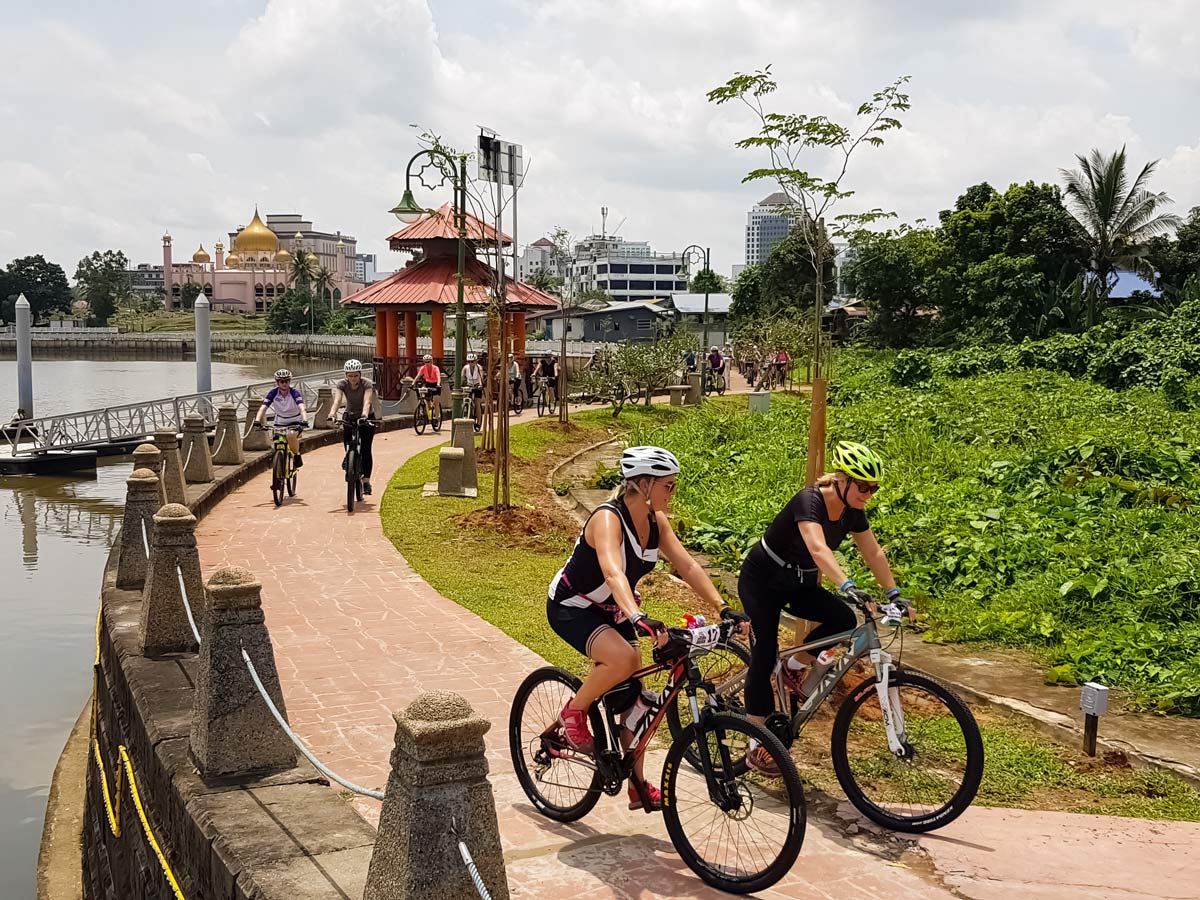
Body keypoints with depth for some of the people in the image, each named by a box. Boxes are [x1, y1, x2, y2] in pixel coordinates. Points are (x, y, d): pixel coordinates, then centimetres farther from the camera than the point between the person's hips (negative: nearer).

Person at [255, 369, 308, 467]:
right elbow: (263, 407, -24)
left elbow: (302, 408, -36)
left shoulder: (294, 393, -21)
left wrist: (304, 420, -55)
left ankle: (297, 455, -10)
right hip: (280, 422, 3)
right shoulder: (273, 393, -15)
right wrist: (257, 420, -41)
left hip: (295, 422, -3)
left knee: (291, 435, -33)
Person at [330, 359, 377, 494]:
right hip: (349, 419, 2)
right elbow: (337, 400, -35)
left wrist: (364, 414, -59)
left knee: (365, 450, -15)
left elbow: (367, 401, -39)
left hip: (367, 419, -2)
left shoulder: (367, 384, -22)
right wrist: (333, 412, -56)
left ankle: (366, 481, -10)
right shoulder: (342, 385, -17)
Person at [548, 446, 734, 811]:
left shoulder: (655, 520, -6)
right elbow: (613, 573, -47)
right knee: (624, 658, -34)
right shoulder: (608, 519, -30)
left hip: (611, 611, 8)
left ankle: (638, 787, 15)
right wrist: (638, 618, -62)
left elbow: (687, 566, -9)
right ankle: (573, 713, -8)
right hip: (571, 608, -8)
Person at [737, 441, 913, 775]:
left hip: (797, 584, 7)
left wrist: (893, 593, -8)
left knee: (844, 619, -18)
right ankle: (757, 747, -7)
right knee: (766, 652, -14)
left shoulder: (852, 511, -8)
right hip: (762, 581, -7)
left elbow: (873, 552, 1)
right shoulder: (809, 502, -31)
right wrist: (847, 586, -60)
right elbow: (818, 549, -47)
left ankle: (796, 667, 6)